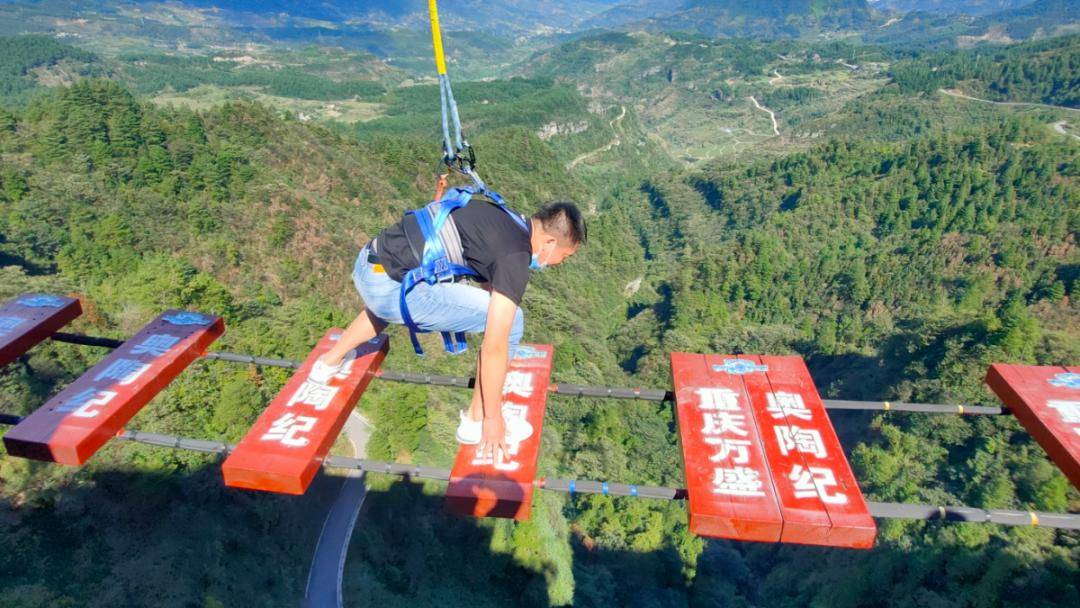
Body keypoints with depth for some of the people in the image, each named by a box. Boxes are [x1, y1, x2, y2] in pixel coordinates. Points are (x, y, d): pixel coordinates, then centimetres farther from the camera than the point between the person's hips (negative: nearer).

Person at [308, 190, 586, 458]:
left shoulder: (505, 218, 15)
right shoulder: (515, 255, -11)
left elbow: (487, 287, 30)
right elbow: (494, 346, -13)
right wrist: (493, 419, -2)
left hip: (369, 262, 10)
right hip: (393, 285, -9)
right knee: (510, 322, -5)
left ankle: (331, 360, 55)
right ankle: (477, 419, 10)